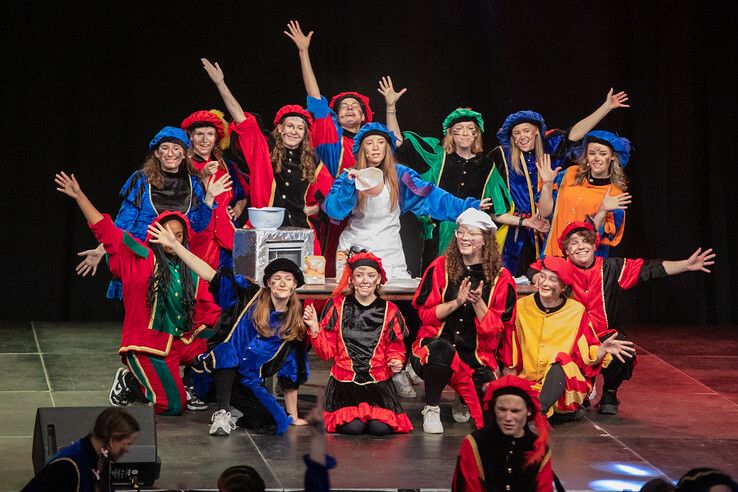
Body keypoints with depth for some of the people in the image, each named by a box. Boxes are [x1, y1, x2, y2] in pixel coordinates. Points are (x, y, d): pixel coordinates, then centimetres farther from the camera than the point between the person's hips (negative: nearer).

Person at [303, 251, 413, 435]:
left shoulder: (389, 311, 6)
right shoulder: (337, 306, 4)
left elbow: (396, 349, 13)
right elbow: (326, 352, 4)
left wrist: (397, 362, -10)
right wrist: (315, 328, -13)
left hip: (378, 381, 1)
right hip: (344, 381, -1)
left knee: (380, 427, -25)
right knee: (353, 427, -25)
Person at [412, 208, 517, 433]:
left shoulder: (501, 278, 1)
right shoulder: (440, 267, 1)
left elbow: (496, 328, -1)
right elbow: (425, 313, 1)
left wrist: (478, 302, -18)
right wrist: (457, 302, -14)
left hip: (478, 354, 2)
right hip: (438, 344, -1)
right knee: (442, 350, -40)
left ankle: (463, 400, 22)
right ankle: (431, 408, -13)